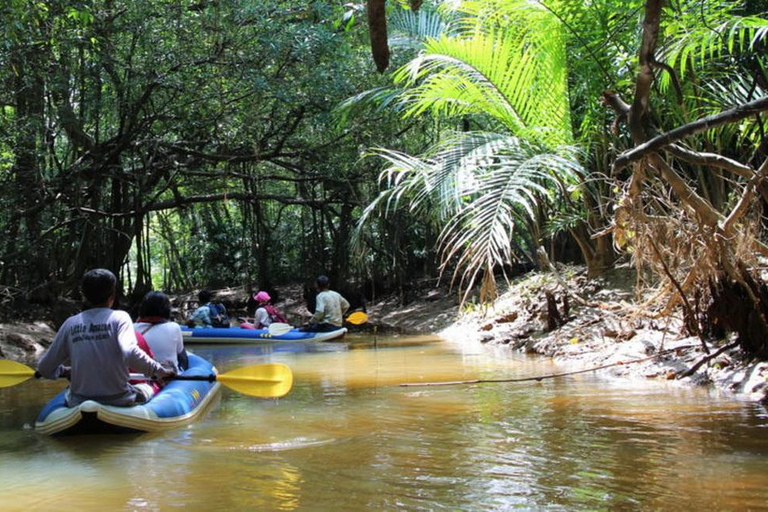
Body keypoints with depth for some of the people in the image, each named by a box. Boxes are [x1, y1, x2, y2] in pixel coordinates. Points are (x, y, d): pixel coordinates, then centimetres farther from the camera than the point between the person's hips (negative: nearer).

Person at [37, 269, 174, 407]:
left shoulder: (70, 323, 2)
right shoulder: (119, 317, -8)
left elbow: (44, 368, 5)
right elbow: (130, 354, -26)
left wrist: (64, 371, 25)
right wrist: (159, 371, -13)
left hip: (78, 404, 3)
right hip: (117, 402, -3)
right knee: (147, 388, 30)